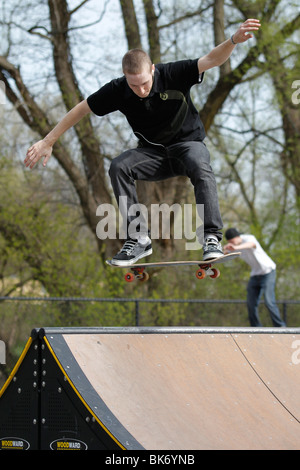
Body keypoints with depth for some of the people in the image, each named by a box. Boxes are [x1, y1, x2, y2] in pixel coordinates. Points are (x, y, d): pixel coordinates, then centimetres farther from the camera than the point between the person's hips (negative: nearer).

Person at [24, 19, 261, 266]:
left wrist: (233, 40, -51)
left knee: (201, 168, -37)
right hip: (153, 151, 3)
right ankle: (139, 239, -23)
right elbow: (81, 110, -4)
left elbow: (212, 60, -30)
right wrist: (48, 142, -4)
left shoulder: (173, 75, -21)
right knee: (118, 167, -26)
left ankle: (212, 237, -38)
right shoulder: (118, 90, -14)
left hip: (188, 143, -3)